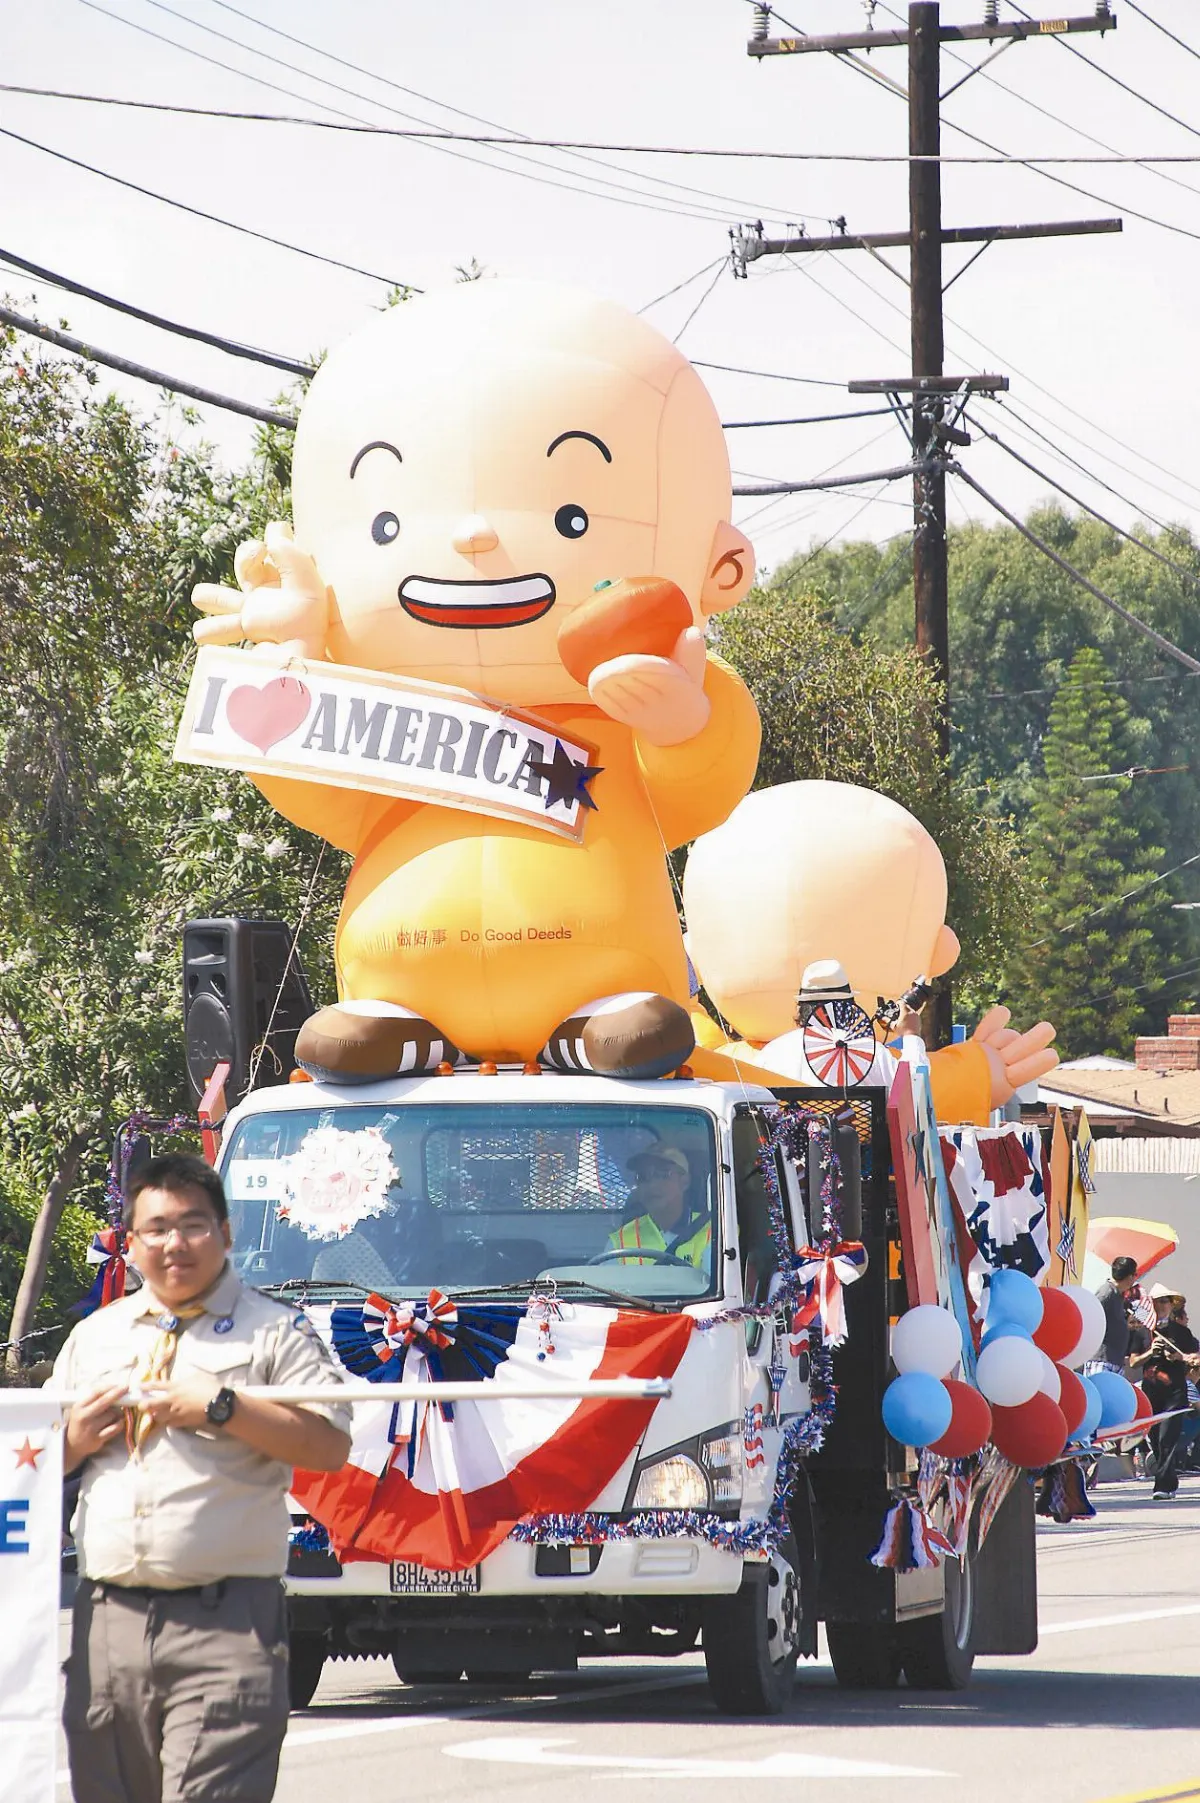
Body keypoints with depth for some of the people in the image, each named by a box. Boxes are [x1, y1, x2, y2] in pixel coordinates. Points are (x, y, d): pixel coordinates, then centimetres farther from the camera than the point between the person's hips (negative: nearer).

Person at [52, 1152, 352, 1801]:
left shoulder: (273, 1330, 6)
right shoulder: (95, 1335, 21)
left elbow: (330, 1445, -7)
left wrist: (219, 1407, -13)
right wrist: (74, 1440, 4)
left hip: (225, 1625, -5)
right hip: (106, 1619, 5)